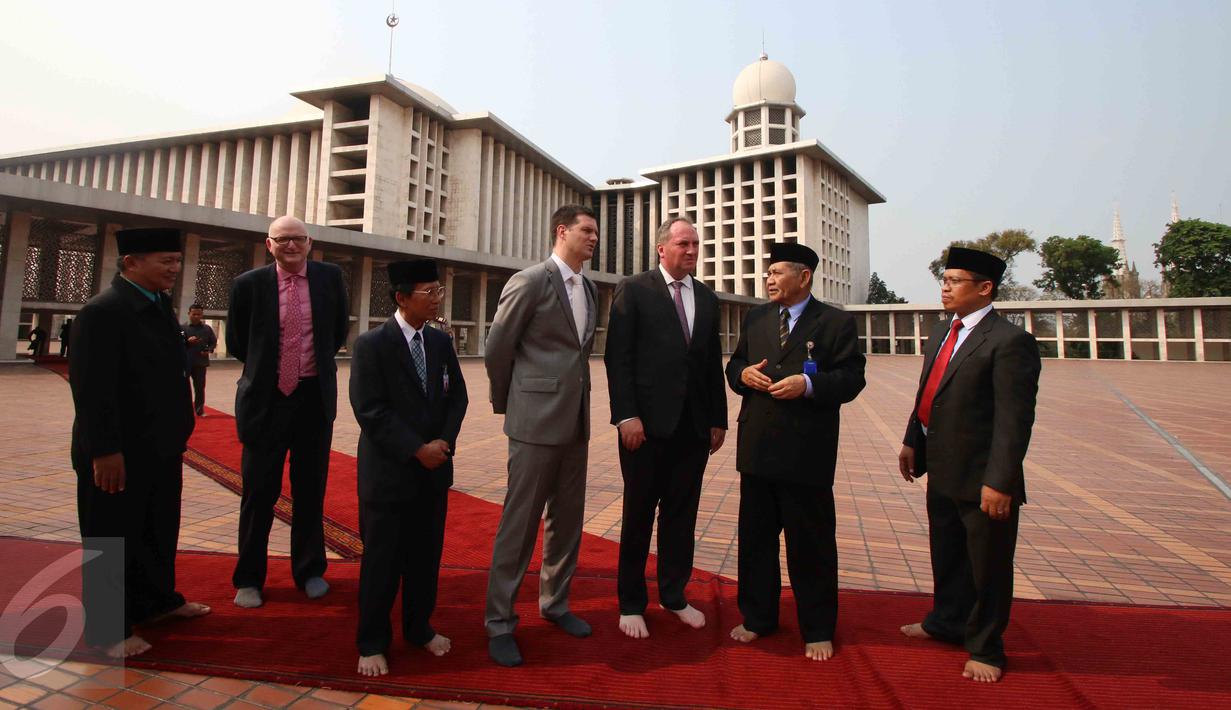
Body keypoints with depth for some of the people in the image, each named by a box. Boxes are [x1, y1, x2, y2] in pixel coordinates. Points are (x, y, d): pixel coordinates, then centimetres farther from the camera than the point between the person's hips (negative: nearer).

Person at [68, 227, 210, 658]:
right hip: (119, 455, -8)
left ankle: (158, 600, 40)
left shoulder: (159, 304, 8)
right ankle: (108, 630, 24)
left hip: (161, 448, 8)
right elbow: (91, 388, -22)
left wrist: (177, 434, 14)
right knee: (112, 542, 8)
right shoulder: (103, 311, -18)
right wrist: (105, 451, -22)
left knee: (159, 531, 21)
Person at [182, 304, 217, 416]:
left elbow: (214, 341, 12)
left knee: (200, 387, 7)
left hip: (201, 362, 2)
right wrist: (187, 341, -21)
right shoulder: (182, 328, 1)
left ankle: (200, 409, 15)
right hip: (184, 362, -2)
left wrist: (209, 350, -7)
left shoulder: (207, 329, 8)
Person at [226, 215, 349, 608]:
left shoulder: (330, 277, 0)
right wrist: (264, 368, 13)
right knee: (259, 492, 8)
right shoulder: (249, 284, -4)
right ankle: (249, 579, 25)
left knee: (310, 489, 11)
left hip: (315, 395, 1)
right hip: (266, 397, -1)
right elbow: (237, 342, 8)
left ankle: (309, 571, 27)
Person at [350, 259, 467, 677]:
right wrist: (416, 449, -17)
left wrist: (444, 442, -8)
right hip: (388, 470, -5)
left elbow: (457, 397, 8)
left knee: (427, 554, 14)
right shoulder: (371, 344, -9)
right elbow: (370, 410, -15)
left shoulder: (441, 342, 6)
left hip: (435, 469, 5)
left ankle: (419, 628, 33)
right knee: (382, 560, 7)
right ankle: (372, 643, 25)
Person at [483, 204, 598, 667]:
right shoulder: (530, 282, -9)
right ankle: (500, 622, 17)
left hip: (576, 421, 7)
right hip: (536, 421, -7)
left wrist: (575, 400, 15)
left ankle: (555, 603, 34)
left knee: (567, 519, 15)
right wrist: (506, 404, 4)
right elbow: (496, 350, -4)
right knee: (520, 523, 1)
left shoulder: (589, 289, 13)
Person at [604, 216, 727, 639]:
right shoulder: (634, 290, -2)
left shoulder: (707, 298, 13)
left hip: (694, 425, 5)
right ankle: (631, 603, 24)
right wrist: (626, 415, -15)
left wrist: (718, 419, 10)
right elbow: (617, 357, -8)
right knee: (638, 513, 9)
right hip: (647, 423, -4)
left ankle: (674, 595, 31)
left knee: (682, 513, 13)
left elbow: (714, 363, 13)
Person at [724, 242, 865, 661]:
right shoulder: (755, 319, 12)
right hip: (756, 449, 5)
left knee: (811, 543, 8)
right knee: (755, 536, 14)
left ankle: (817, 630, 26)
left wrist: (808, 384, -21)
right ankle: (757, 618, 32)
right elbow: (734, 364, 17)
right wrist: (743, 373, -6)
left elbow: (852, 378, -7)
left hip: (807, 453, -4)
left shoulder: (836, 322, -3)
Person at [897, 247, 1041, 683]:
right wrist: (912, 441, 11)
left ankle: (985, 649, 31)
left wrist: (999, 482, -23)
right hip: (942, 472, 8)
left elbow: (1015, 419, -21)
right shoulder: (942, 333, 9)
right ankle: (946, 622, 45)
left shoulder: (1009, 341, -17)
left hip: (981, 479, -8)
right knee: (946, 557, 24)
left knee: (987, 567, 11)